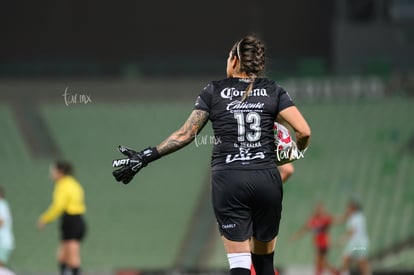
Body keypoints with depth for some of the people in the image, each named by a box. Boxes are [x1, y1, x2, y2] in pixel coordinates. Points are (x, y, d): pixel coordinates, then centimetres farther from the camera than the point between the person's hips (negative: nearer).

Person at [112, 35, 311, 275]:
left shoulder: (214, 92, 5)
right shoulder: (273, 91, 6)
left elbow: (186, 134, 3)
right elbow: (304, 131, -3)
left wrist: (145, 157, 8)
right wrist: (297, 152, 19)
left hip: (228, 180, -1)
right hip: (267, 179, 1)